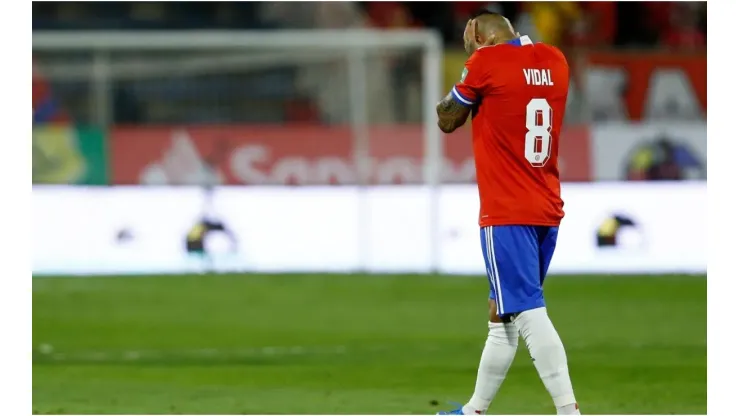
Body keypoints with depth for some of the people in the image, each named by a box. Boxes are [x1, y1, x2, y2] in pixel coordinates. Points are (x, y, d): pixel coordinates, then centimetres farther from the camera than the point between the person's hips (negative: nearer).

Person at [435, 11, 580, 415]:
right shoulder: (555, 60, 9)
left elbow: (447, 120, 4)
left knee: (529, 314, -12)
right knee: (502, 316, 17)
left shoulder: (486, 61, -10)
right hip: (547, 211, 8)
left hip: (507, 214, -8)